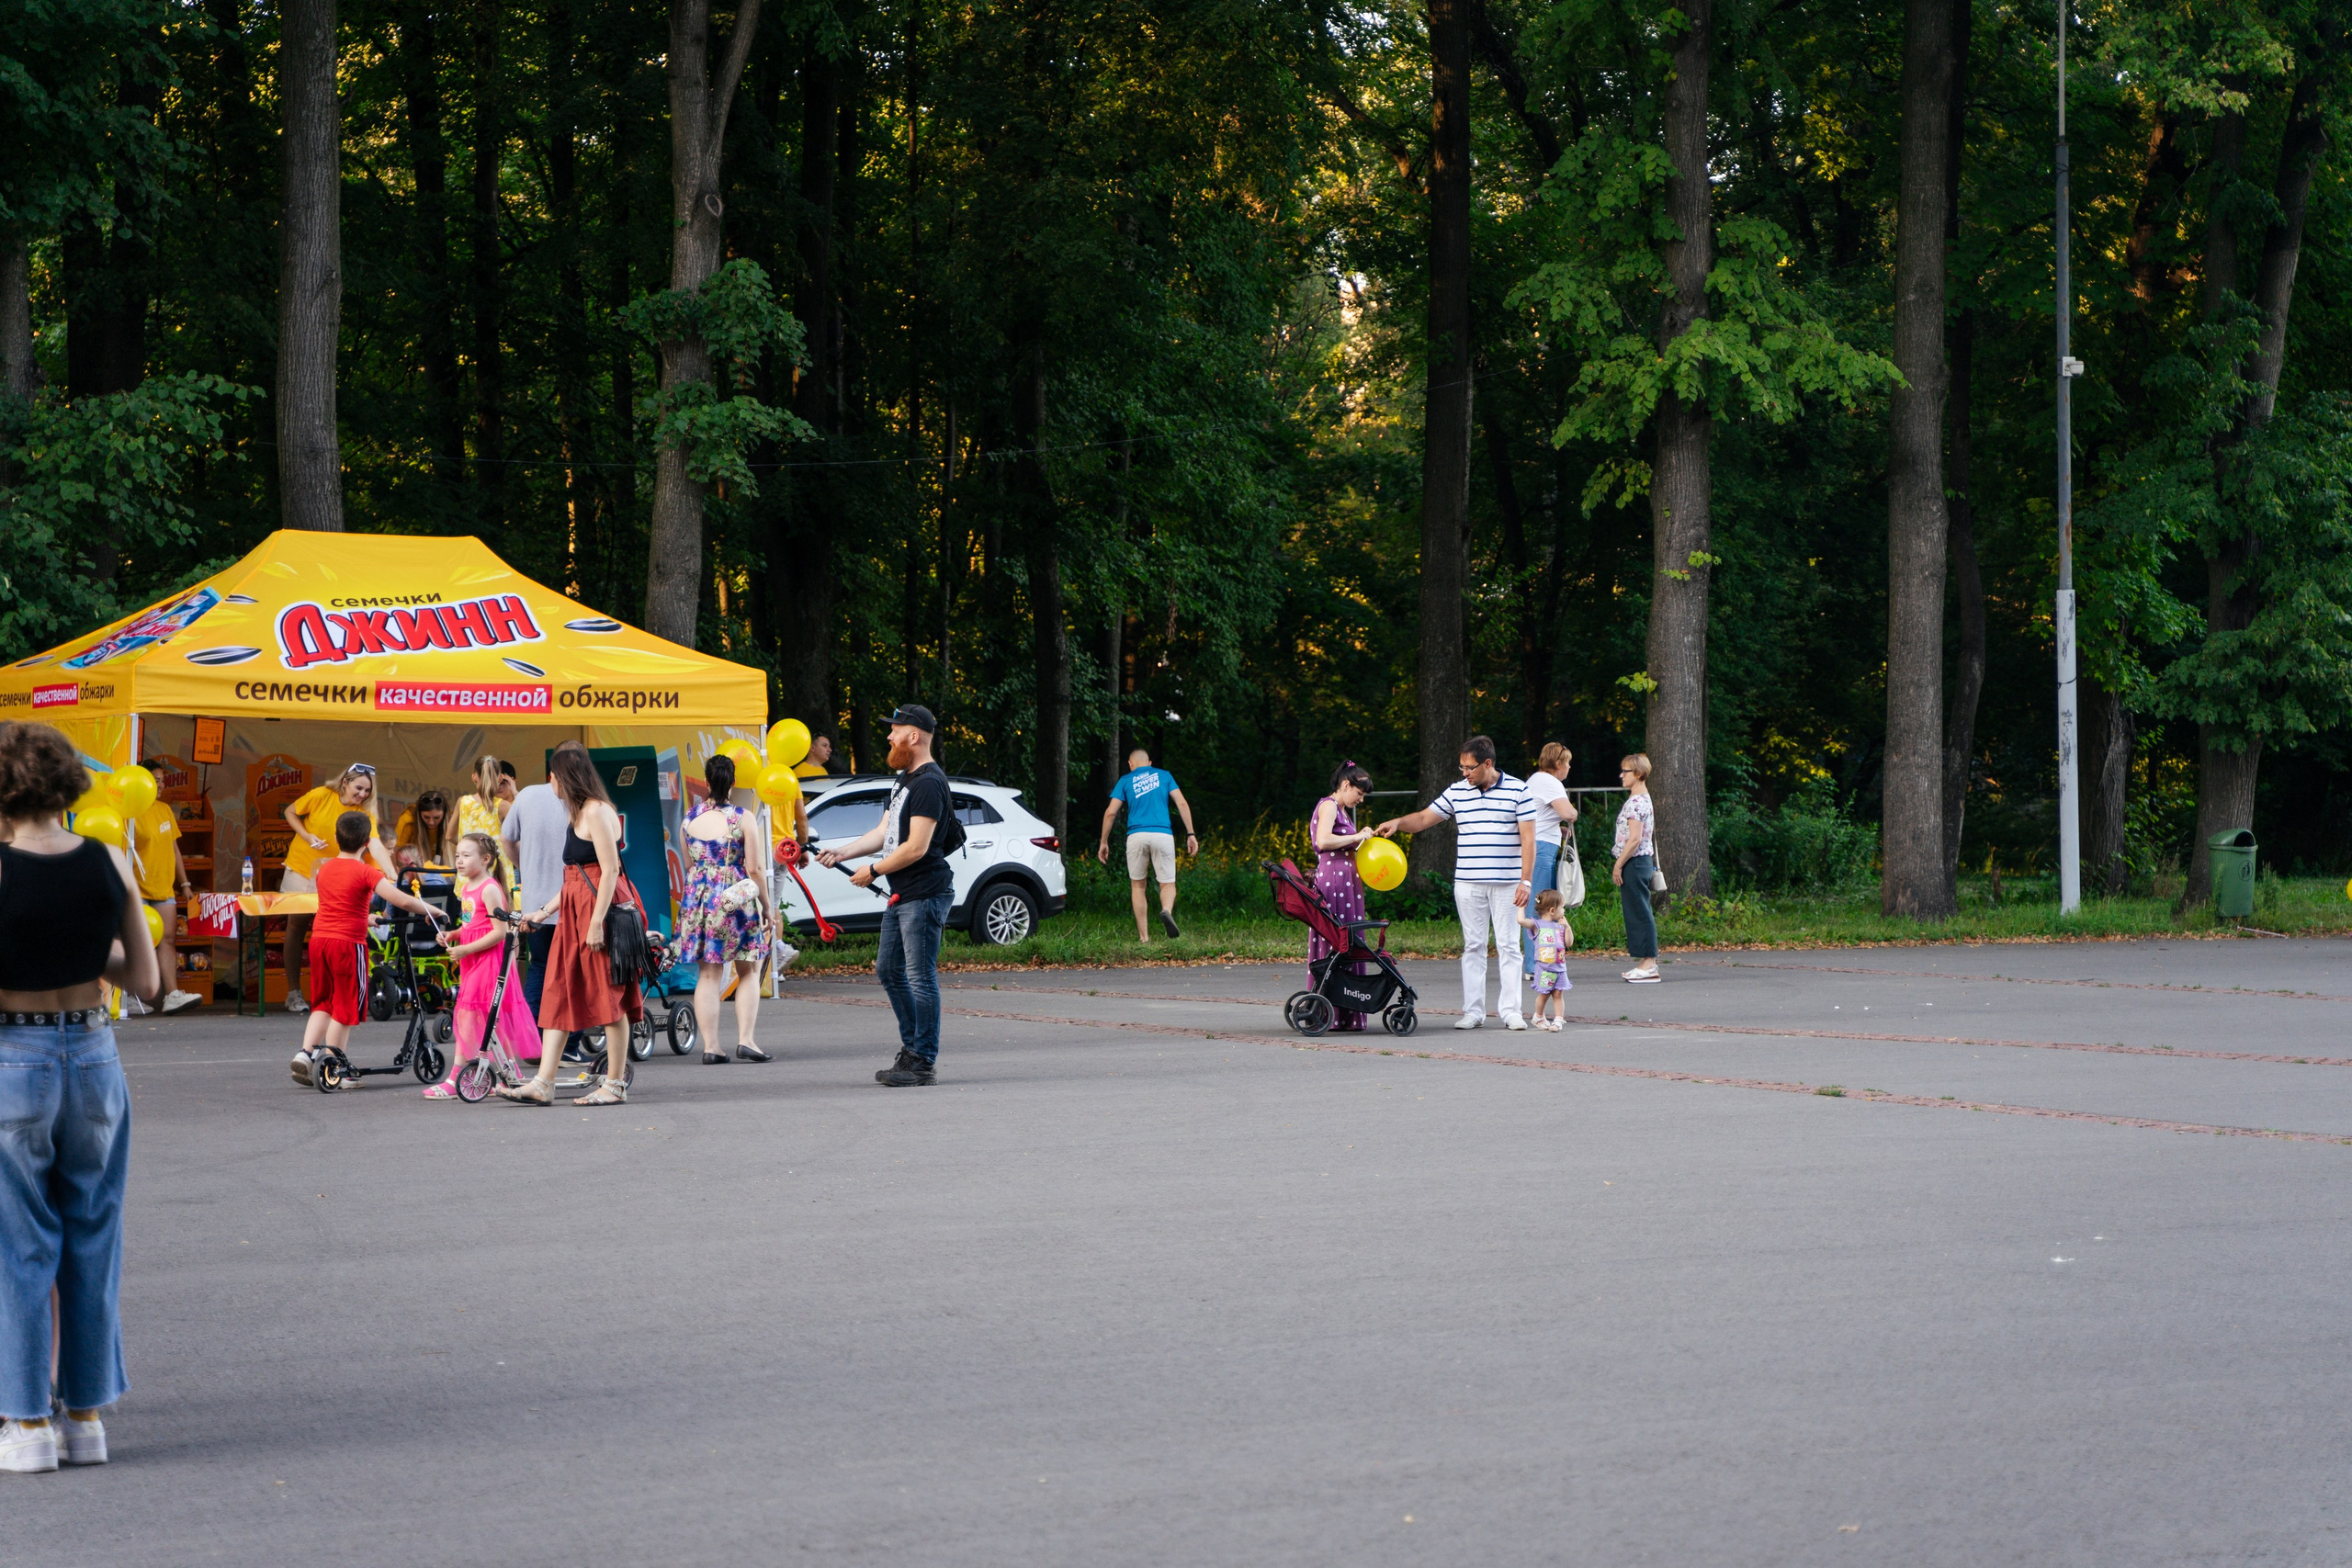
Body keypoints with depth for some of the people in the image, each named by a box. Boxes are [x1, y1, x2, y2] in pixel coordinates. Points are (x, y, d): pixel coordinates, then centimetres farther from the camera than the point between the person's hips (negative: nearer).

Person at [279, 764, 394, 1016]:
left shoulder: (365, 814, -14)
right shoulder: (321, 796, -14)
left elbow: (376, 846, -27)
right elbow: (290, 812, 1)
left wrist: (392, 875, -41)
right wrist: (307, 836, -15)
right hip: (301, 870, -1)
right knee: (297, 926, 4)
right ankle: (293, 993, 10)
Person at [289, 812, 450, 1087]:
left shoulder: (324, 869, 12)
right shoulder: (365, 872, -9)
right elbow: (402, 901, -18)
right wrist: (433, 911, -5)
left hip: (319, 939, 6)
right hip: (348, 942, -6)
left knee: (324, 1003, 19)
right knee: (346, 1007, 4)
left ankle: (306, 1052, 6)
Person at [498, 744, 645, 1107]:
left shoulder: (597, 812, -12)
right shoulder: (577, 814, 19)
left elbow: (610, 870, -18)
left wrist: (597, 921, -22)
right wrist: (546, 910, 22)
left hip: (600, 909, -10)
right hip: (575, 912, 10)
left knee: (608, 996, -3)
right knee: (557, 995, 4)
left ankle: (615, 1085, 3)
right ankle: (541, 1084, 2)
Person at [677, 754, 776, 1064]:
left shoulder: (690, 820, 4)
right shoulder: (743, 819, -8)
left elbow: (688, 866, 11)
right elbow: (753, 869, -8)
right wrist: (767, 907, 1)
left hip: (699, 900, 3)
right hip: (737, 901, -3)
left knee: (708, 975, 6)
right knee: (748, 972, 9)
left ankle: (710, 1046, 3)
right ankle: (745, 1040, -2)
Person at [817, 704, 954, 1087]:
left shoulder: (929, 783, -15)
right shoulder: (903, 779, 19)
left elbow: (916, 847, -21)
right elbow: (884, 833, 19)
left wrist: (873, 871, -11)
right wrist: (842, 853, 8)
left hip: (924, 894, -11)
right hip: (901, 896, 11)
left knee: (921, 977, -7)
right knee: (889, 972, 15)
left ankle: (924, 1062, -3)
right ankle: (912, 1050, 23)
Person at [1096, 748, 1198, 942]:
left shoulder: (1126, 781, 14)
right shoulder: (1164, 775, 15)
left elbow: (1110, 812, 6)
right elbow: (1182, 804, 5)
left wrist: (1104, 842, 14)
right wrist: (1190, 834, 5)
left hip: (1137, 836, 0)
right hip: (1163, 835, 0)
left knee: (1137, 885, 14)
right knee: (1167, 884, 6)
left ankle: (1144, 938, 7)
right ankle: (1167, 910, -29)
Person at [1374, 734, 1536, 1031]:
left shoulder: (1517, 791, -1)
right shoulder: (1457, 791, 8)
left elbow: (1528, 838, -3)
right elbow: (1424, 818, 13)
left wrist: (1526, 880, -9)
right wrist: (1398, 822, -7)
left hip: (1506, 883, -3)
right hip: (1468, 883, 3)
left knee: (1508, 946, -1)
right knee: (1473, 947, 5)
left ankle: (1511, 1010, 4)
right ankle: (1473, 1011, 8)